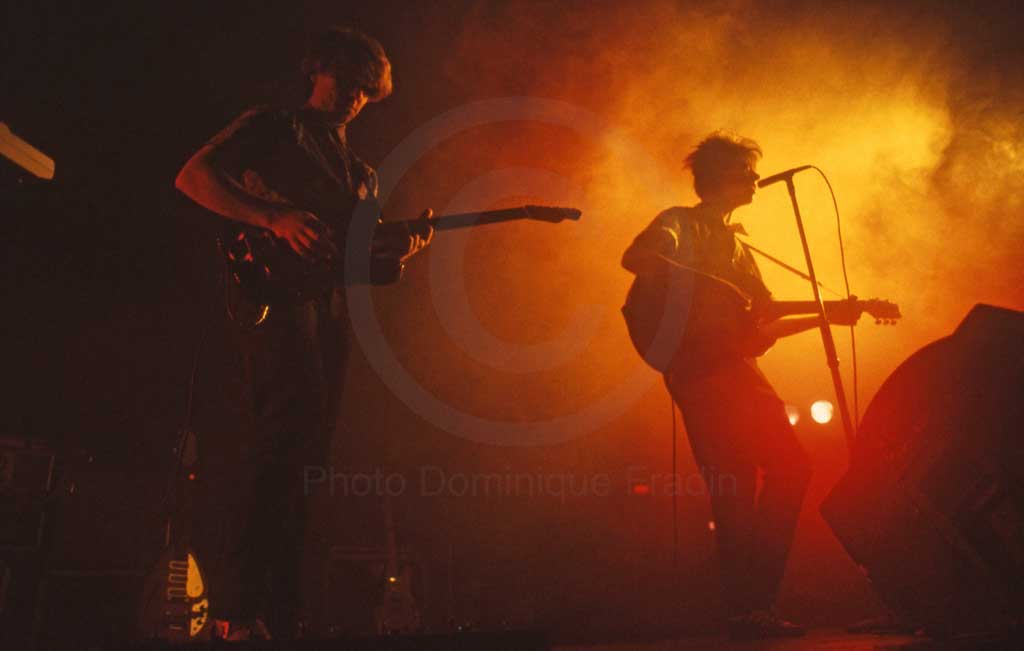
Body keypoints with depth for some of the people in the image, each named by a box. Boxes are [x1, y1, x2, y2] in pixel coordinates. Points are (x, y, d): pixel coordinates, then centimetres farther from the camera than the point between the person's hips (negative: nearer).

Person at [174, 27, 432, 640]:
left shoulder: (362, 174, 29)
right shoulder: (273, 126, 12)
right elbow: (192, 176, 0)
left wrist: (405, 243, 3)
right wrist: (276, 220, -13)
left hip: (332, 302, 7)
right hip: (276, 286, -7)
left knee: (310, 453, 1)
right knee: (299, 405, -28)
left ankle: (281, 612, 6)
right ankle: (237, 601, -25)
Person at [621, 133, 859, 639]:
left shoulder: (733, 242, 28)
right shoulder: (681, 224, 4)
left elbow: (761, 327, 26)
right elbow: (635, 258, -19)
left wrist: (824, 316, 17)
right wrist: (713, 288, -22)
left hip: (737, 369, 8)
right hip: (699, 371, -8)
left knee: (789, 467, 1)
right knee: (734, 487, -12)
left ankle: (754, 602, 9)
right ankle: (746, 608, -2)